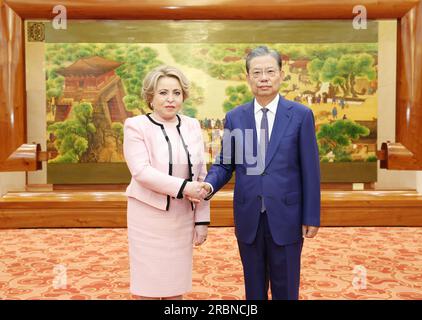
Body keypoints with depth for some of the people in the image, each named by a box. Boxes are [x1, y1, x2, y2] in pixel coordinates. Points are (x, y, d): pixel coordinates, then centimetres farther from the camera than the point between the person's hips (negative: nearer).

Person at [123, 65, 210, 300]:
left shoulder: (192, 126, 5)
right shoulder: (136, 126, -6)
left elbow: (201, 176, 6)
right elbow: (141, 171, -17)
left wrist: (202, 219, 4)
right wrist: (182, 187, -24)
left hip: (183, 218, 4)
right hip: (149, 217, -3)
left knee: (176, 286, 12)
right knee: (148, 286, 6)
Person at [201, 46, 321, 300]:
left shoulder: (301, 115, -4)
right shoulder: (235, 117, 3)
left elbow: (310, 169, -4)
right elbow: (224, 164, 6)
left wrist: (312, 217, -4)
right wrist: (209, 185, -15)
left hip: (285, 217, -2)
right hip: (248, 218, 2)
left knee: (286, 289, 11)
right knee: (254, 288, 16)